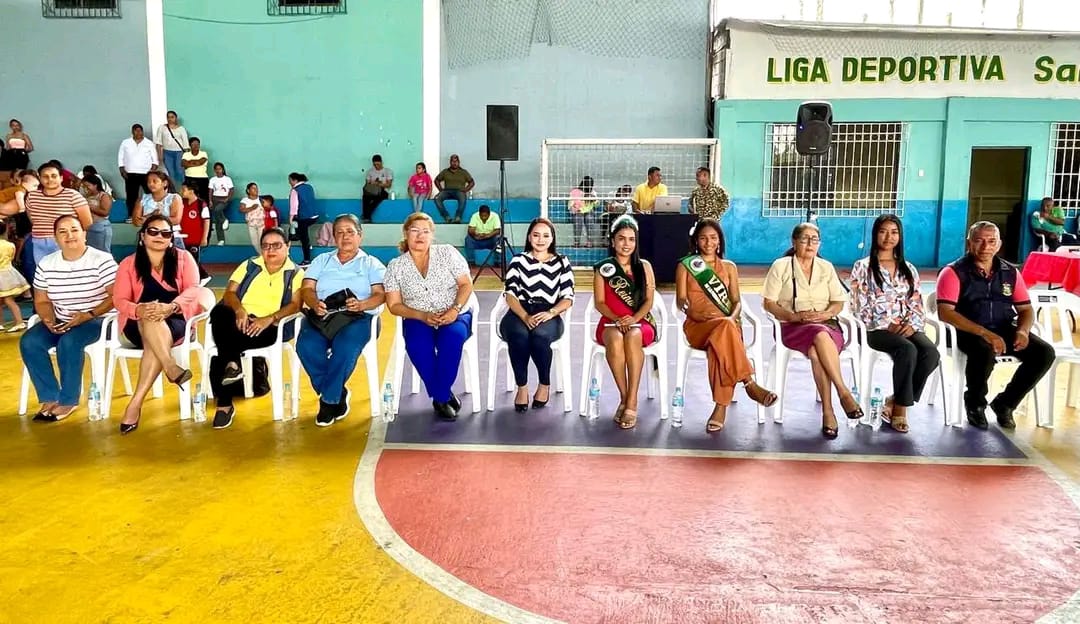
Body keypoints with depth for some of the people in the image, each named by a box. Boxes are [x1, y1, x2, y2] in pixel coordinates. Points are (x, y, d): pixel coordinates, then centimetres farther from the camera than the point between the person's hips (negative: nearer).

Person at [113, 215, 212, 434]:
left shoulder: (183, 258, 8)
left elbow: (192, 290, -7)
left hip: (175, 322, -1)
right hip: (138, 326, 1)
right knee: (150, 320, -36)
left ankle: (136, 403, -39)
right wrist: (139, 310, -26)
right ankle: (171, 366, -45)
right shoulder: (128, 264, 10)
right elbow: (119, 300, -2)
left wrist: (171, 307, -28)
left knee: (158, 339, -36)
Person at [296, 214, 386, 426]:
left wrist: (361, 304, -20)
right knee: (306, 347, -29)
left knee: (346, 348, -35)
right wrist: (315, 304, -13)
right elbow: (307, 289, 10)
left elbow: (380, 294, 2)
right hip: (321, 316, 3)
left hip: (357, 318, -3)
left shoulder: (372, 264, 16)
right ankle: (339, 394, -11)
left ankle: (329, 400, -16)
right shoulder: (321, 260, 23)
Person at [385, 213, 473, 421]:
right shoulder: (395, 266, 5)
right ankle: (445, 396, -15)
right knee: (417, 344, -34)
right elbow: (394, 305, 2)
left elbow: (466, 285, 1)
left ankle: (440, 398, -19)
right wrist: (422, 315, -15)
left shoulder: (447, 252, 4)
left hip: (455, 317, 0)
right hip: (418, 320, 0)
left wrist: (454, 310, -17)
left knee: (452, 337, -35)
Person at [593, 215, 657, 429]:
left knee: (633, 336, -37)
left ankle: (632, 402, -35)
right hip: (610, 322, 0)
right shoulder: (602, 268, 7)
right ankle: (624, 398, -24)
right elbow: (599, 302, 1)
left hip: (641, 322, 0)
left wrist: (634, 318, -16)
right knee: (615, 339, -38)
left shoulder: (644, 266, 9)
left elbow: (648, 301, 3)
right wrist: (617, 319, -16)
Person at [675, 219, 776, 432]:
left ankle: (721, 408, -43)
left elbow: (737, 301, 12)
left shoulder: (729, 267, 21)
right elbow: (681, 300, 4)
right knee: (724, 327, -39)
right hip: (697, 326, -1)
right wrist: (697, 314, -16)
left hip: (727, 324, 1)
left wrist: (733, 317, -11)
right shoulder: (685, 266, 14)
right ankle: (750, 384, -41)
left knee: (720, 341, -39)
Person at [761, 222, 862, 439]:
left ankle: (827, 412, -35)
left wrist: (826, 314, -10)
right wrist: (794, 316, -15)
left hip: (827, 325, 2)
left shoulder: (826, 267, 17)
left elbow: (839, 302, 13)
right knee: (820, 336, -38)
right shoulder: (781, 266, 7)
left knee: (816, 352, -36)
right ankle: (844, 393, -35)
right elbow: (769, 303, 0)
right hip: (792, 328, -2)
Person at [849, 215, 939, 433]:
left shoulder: (908, 269, 19)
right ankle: (900, 407, -19)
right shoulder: (863, 267, 5)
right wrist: (887, 325, -14)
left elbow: (917, 304, 11)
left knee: (931, 353, -28)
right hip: (877, 329, -4)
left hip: (907, 328, 4)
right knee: (908, 350, -35)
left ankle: (896, 401, -14)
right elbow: (861, 307, -2)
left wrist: (912, 324, -10)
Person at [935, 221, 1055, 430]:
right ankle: (975, 403, -6)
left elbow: (1025, 309, 14)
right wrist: (984, 332, -26)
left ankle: (1004, 403, 4)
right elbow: (945, 312, -17)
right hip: (969, 332, -5)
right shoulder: (954, 272, -6)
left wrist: (1022, 331, -11)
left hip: (1004, 330, 5)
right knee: (986, 351, -37)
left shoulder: (1010, 272, 9)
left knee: (1044, 353, -16)